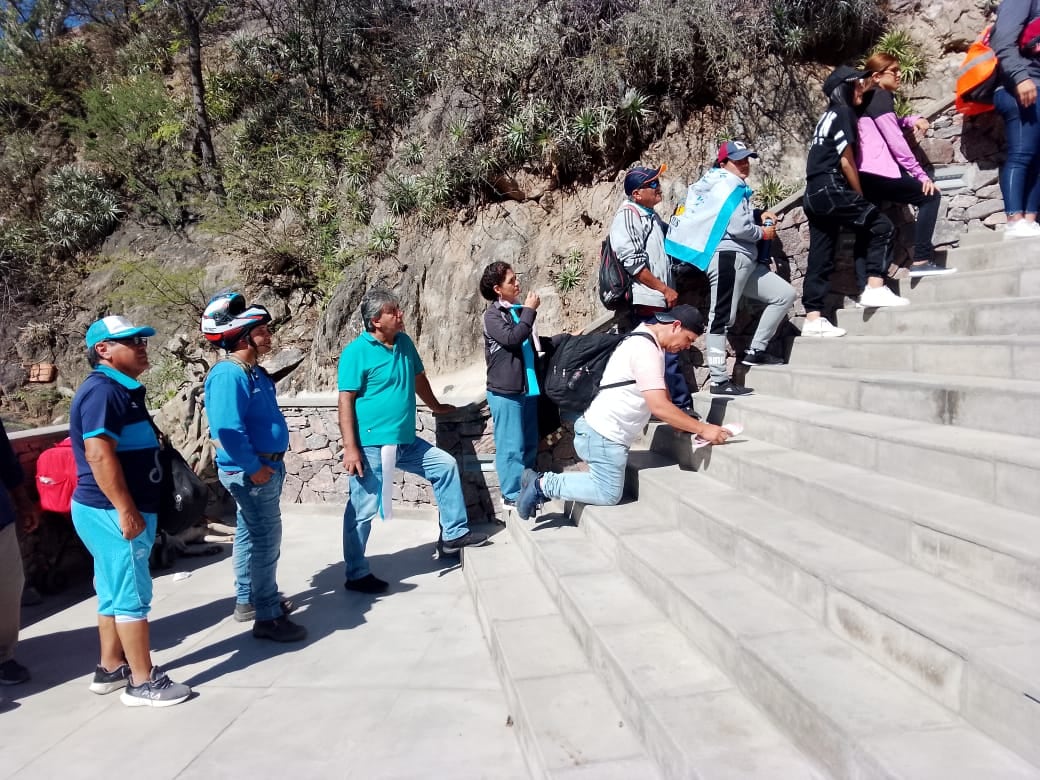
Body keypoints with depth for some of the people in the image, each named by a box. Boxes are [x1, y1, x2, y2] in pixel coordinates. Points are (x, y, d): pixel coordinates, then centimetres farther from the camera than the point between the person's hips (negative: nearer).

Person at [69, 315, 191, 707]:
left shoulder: (121, 389, 14)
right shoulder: (103, 390, -18)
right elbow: (99, 455, -26)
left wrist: (128, 508, 26)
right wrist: (126, 510, -25)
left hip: (113, 511, 10)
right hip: (112, 512, -10)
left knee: (114, 592, 17)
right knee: (132, 595, -3)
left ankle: (111, 668, 28)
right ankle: (143, 682, 6)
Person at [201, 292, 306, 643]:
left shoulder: (253, 372, 11)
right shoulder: (229, 375, -21)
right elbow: (228, 430, -29)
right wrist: (253, 467, -22)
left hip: (265, 466, 10)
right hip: (250, 471, -10)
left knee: (252, 535, 19)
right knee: (266, 540, -5)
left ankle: (249, 599, 33)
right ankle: (268, 617, 4)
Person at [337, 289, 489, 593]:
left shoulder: (404, 342, 7)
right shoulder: (356, 352, -14)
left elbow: (418, 378, 24)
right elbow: (346, 401, -16)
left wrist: (435, 406, 37)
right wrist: (350, 448, -21)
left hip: (405, 441, 8)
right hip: (371, 445, -8)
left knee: (446, 465, 14)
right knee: (363, 509, 0)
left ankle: (453, 534, 26)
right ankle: (357, 575, 15)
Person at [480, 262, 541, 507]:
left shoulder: (519, 310, 13)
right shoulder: (493, 315, -7)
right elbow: (512, 338, -23)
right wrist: (529, 310, -14)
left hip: (528, 387, 7)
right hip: (506, 391, -7)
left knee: (530, 443, 14)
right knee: (511, 445, -1)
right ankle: (512, 494, 10)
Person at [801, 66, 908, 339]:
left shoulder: (829, 115, 23)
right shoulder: (843, 113, -2)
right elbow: (846, 162, -5)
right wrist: (860, 196, 4)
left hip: (815, 194, 9)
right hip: (831, 190, -9)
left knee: (820, 258, 5)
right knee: (881, 226, -3)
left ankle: (813, 319, 2)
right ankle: (875, 288, -10)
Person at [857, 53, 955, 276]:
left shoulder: (868, 99, 25)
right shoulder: (880, 96, -3)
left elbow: (889, 126, 37)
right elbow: (895, 140, -10)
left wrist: (912, 120, 15)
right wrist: (920, 174, -8)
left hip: (864, 173, 9)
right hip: (878, 171, -9)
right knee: (929, 196, 0)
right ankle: (921, 261, -9)